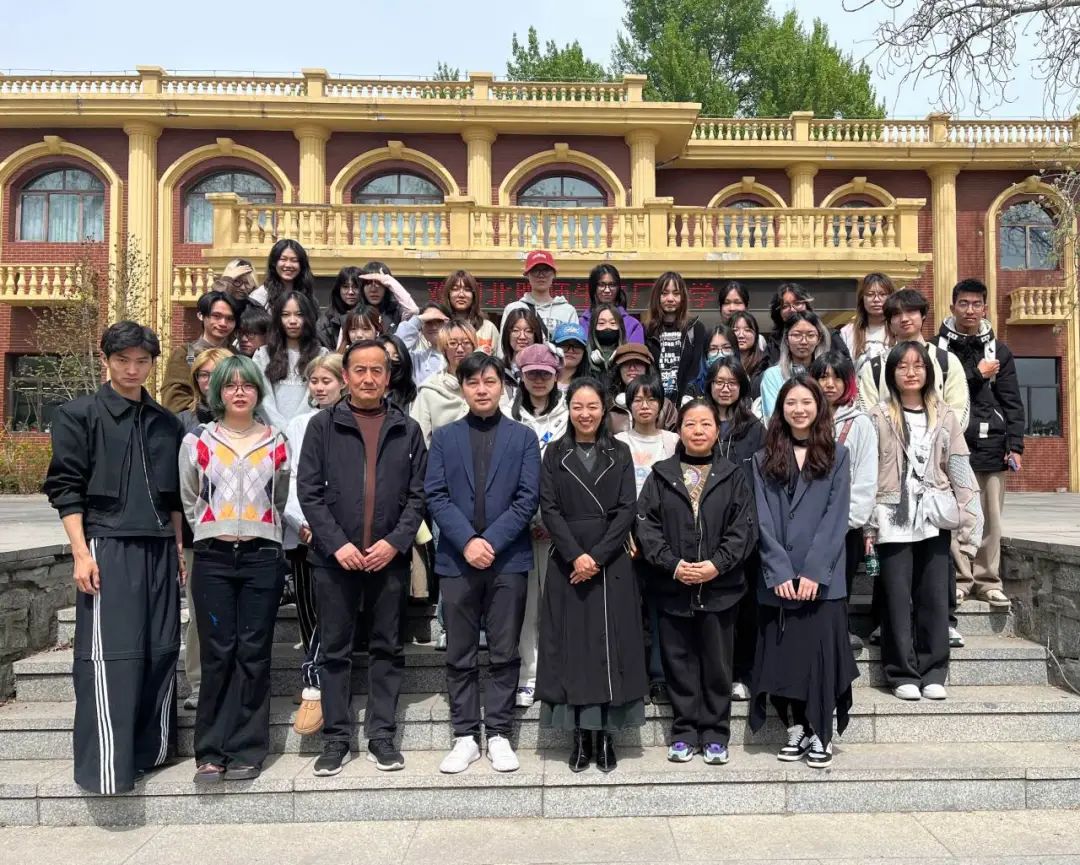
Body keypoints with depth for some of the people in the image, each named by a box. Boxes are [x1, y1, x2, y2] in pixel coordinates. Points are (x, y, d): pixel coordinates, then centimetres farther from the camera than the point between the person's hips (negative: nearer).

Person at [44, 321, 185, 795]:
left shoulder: (167, 423, 15)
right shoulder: (80, 414, 1)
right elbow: (65, 488, -4)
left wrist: (178, 549, 14)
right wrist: (81, 553, -12)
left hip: (159, 549, 5)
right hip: (107, 546, -5)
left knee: (161, 652, 6)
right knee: (108, 657, -6)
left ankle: (153, 748, 18)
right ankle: (106, 765, 0)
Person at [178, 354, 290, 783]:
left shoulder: (277, 443, 7)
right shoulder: (197, 442, 5)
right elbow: (189, 501, 14)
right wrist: (212, 532, 11)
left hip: (263, 557, 0)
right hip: (213, 558, 0)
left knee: (254, 654, 2)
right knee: (217, 654, 0)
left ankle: (246, 750, 10)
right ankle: (211, 752, 9)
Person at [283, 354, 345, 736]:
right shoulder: (297, 425, 15)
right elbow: (288, 480, 10)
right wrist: (302, 522, -4)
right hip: (301, 532, 4)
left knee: (328, 612, -10)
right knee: (307, 612, 7)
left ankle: (313, 687, -4)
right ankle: (317, 686, 18)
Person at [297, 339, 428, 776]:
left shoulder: (407, 430, 8)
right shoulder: (323, 425, 4)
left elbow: (418, 494, 4)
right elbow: (308, 491, -1)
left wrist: (395, 541, -9)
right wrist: (337, 544, -11)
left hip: (390, 557, 1)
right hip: (335, 558, -1)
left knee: (388, 649, 8)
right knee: (335, 651, 7)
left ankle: (382, 735, 20)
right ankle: (336, 739, 18)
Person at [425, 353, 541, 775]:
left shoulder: (523, 437, 5)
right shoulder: (444, 437, 8)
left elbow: (528, 498, -3)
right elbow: (436, 496, 0)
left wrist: (492, 541, -13)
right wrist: (467, 542, -14)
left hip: (508, 559, -1)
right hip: (456, 560, 1)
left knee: (504, 653, 6)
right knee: (460, 656, 7)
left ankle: (499, 735, 17)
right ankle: (465, 737, 18)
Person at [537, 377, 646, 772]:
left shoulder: (620, 453, 7)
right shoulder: (555, 454, 7)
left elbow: (627, 510, -1)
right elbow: (549, 509, -2)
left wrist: (597, 556, -12)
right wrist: (576, 555, -14)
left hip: (611, 563, 0)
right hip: (567, 564, 0)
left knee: (610, 646, 1)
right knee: (571, 646, 1)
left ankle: (605, 736, 8)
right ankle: (580, 736, 9)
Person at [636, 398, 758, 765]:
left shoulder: (733, 477, 6)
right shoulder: (661, 475, 5)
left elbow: (744, 528, -1)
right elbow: (646, 525, -1)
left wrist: (717, 564, -13)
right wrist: (672, 564, -13)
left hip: (720, 587, 0)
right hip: (672, 587, 0)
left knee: (717, 663, 7)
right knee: (679, 662, 8)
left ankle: (715, 734, 20)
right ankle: (683, 733, 20)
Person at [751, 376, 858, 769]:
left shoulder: (837, 456, 5)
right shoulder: (764, 460, 8)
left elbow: (836, 518, -3)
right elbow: (764, 521, 1)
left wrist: (814, 571, -13)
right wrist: (779, 572, -10)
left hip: (822, 579, -2)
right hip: (777, 579, 2)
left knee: (821, 654, 0)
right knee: (781, 655, 5)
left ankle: (821, 735, 13)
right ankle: (795, 729, 20)